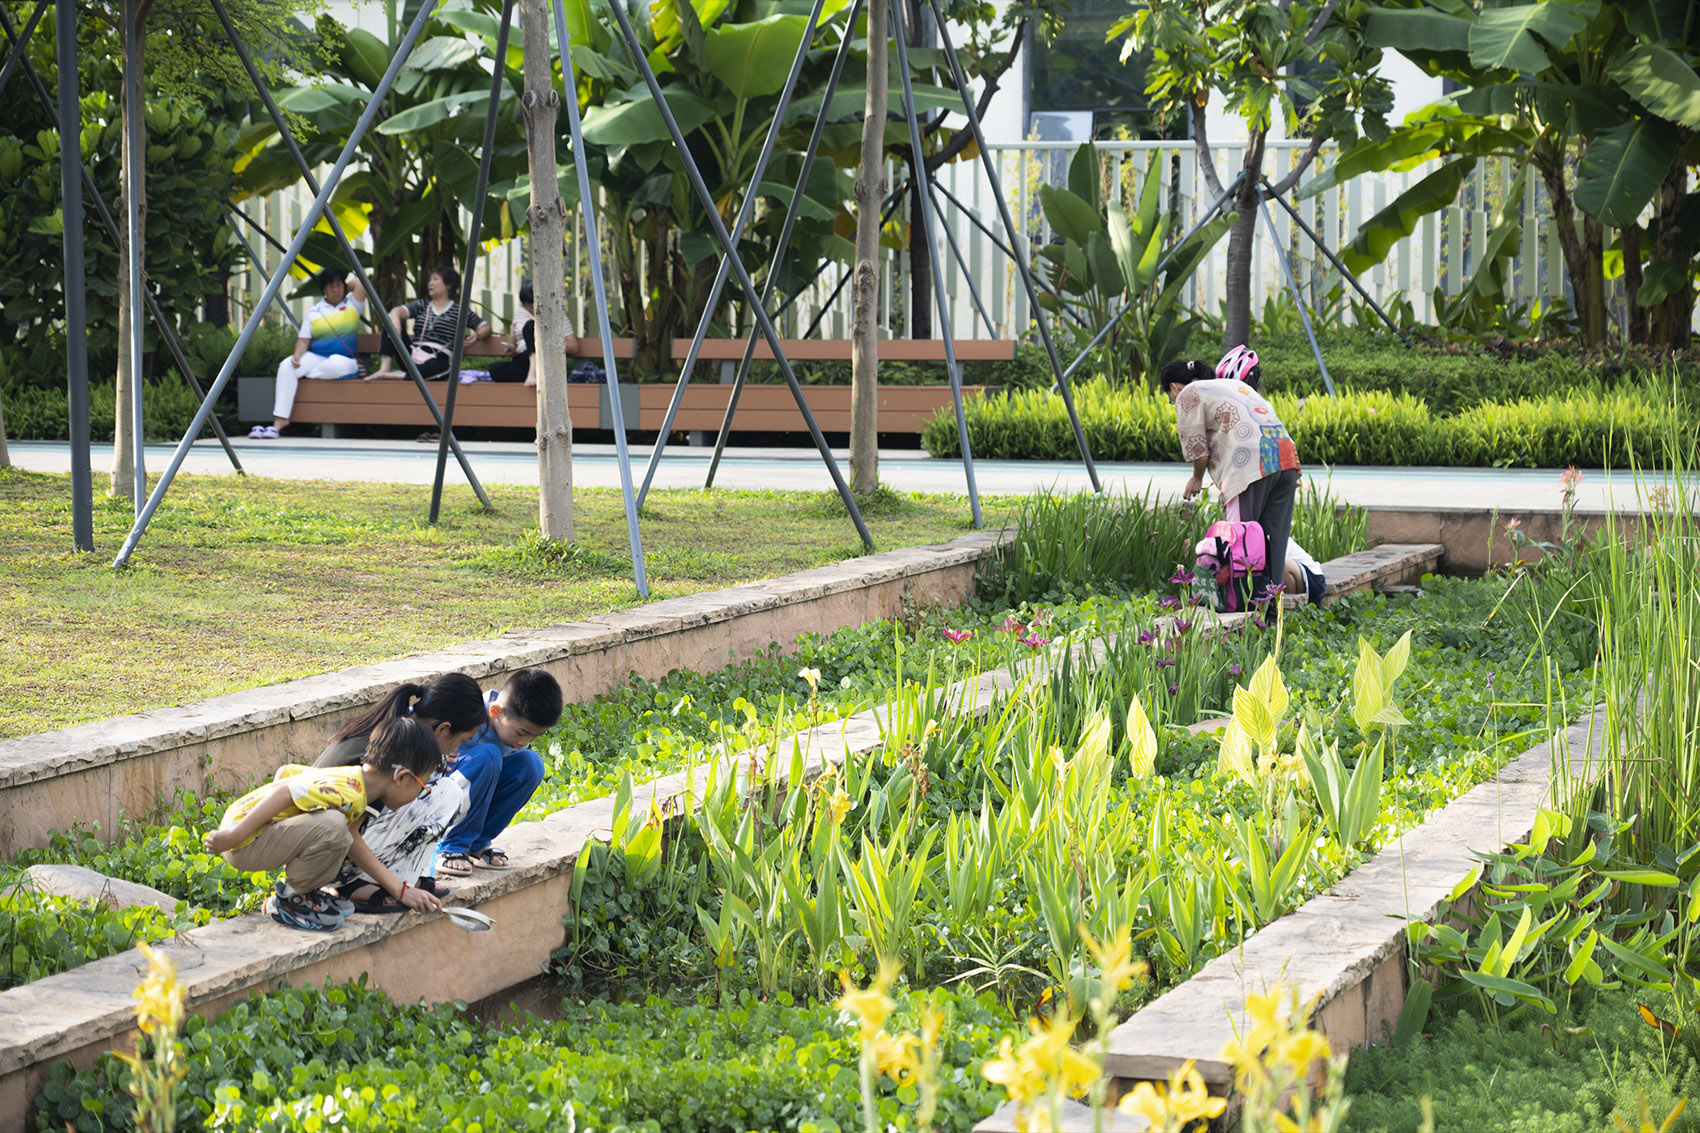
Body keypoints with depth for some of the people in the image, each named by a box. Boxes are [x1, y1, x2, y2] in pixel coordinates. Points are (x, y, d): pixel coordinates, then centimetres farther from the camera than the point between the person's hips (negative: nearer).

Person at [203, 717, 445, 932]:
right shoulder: (349, 793, -21)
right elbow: (284, 793, -28)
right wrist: (233, 836, -25)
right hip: (244, 842, -10)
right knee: (331, 825, -30)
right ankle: (287, 900, -9)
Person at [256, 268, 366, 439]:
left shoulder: (352, 304, 11)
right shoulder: (314, 311, 13)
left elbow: (361, 283, -3)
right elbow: (304, 340, 7)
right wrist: (297, 355, -13)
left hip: (345, 360, -2)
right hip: (316, 357, 2)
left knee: (336, 364, -42)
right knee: (286, 366, -28)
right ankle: (280, 420, -32)